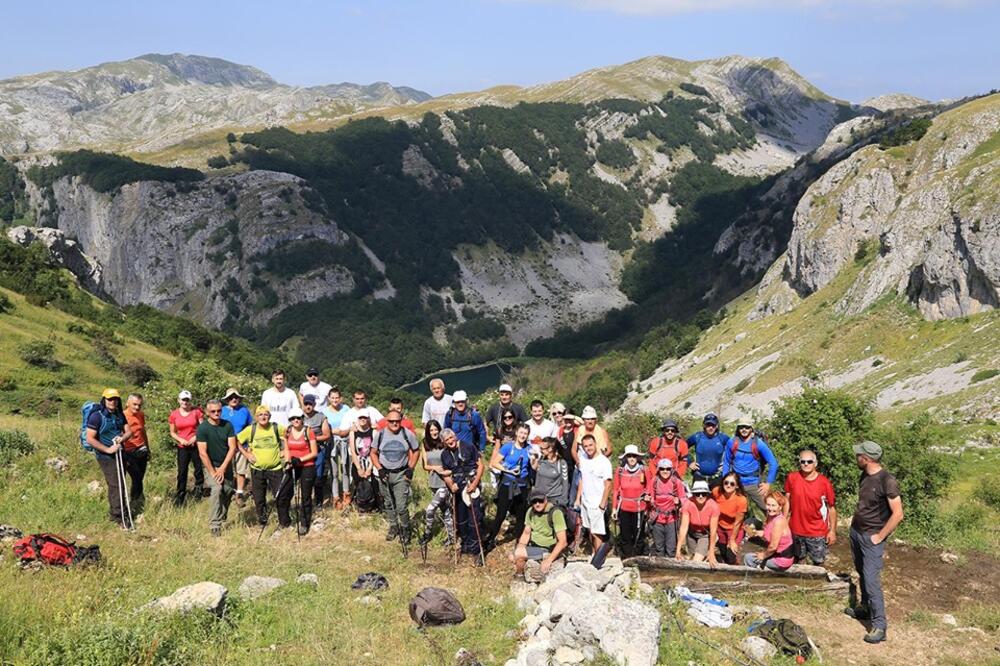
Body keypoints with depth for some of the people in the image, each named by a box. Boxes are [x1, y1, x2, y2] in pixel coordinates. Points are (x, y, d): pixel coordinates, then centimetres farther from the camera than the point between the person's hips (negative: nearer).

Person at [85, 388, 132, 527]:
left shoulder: (119, 415, 5)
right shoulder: (97, 416, -16)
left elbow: (128, 431, 4)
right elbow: (90, 439, -19)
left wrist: (122, 438, -19)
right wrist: (108, 449, -22)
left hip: (119, 453, 7)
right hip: (105, 456, -7)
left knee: (117, 484, 15)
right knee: (116, 485, -11)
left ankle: (113, 512, 28)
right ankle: (118, 517, -6)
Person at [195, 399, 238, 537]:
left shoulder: (227, 425, -4)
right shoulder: (202, 428, -13)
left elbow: (232, 448, -6)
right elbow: (203, 453, -16)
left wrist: (222, 468, -13)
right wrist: (213, 472, -17)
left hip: (226, 465, 4)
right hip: (211, 465, -4)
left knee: (228, 492, 4)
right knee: (217, 489, -24)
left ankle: (222, 520, 25)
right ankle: (214, 526, -24)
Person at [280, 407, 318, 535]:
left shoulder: (308, 431, -11)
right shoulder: (287, 431, 3)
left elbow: (314, 453, -8)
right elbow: (287, 449, 10)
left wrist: (300, 459, -17)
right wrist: (287, 461, -7)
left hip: (307, 467, -4)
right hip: (292, 468, 4)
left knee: (305, 498, 3)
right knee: (283, 496, 4)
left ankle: (304, 525, 16)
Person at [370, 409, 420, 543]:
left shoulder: (407, 434, -7)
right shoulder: (380, 434, -3)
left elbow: (416, 451, 5)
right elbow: (373, 453, 7)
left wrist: (411, 468, -4)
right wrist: (379, 469, -6)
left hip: (401, 474, -3)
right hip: (384, 474, 3)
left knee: (402, 507, -8)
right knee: (388, 504, 14)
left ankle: (405, 530, 12)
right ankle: (393, 527, 33)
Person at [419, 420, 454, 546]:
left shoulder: (445, 444, -9)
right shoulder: (426, 446, 5)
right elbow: (425, 466, 5)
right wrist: (434, 467, -13)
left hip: (445, 483, -5)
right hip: (433, 483, 5)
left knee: (430, 510, -8)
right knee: (444, 511, 13)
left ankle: (428, 533, 13)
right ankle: (451, 537, 23)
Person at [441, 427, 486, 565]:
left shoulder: (468, 447, -7)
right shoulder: (445, 455, 7)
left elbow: (481, 465, -5)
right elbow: (446, 474, 15)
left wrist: (475, 483, -13)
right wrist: (450, 485, -6)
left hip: (471, 486, -5)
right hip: (457, 489, 5)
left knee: (474, 520, -9)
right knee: (460, 520, 14)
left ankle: (475, 549, -1)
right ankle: (465, 544, 33)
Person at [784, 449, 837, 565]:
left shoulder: (824, 483, -16)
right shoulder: (792, 478, -12)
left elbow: (832, 507, -7)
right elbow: (787, 500, 0)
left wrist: (832, 531, -5)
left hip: (817, 532, -1)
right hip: (796, 529, 1)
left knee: (818, 561, 14)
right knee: (797, 558, 21)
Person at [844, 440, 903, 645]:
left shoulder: (887, 481, -21)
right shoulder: (865, 476, 4)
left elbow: (897, 514, -20)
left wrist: (879, 537, -16)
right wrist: (855, 519, 10)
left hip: (872, 537, -8)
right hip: (856, 532, 8)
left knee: (871, 580, -10)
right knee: (862, 574, 19)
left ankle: (879, 626, -6)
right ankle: (865, 608, 34)